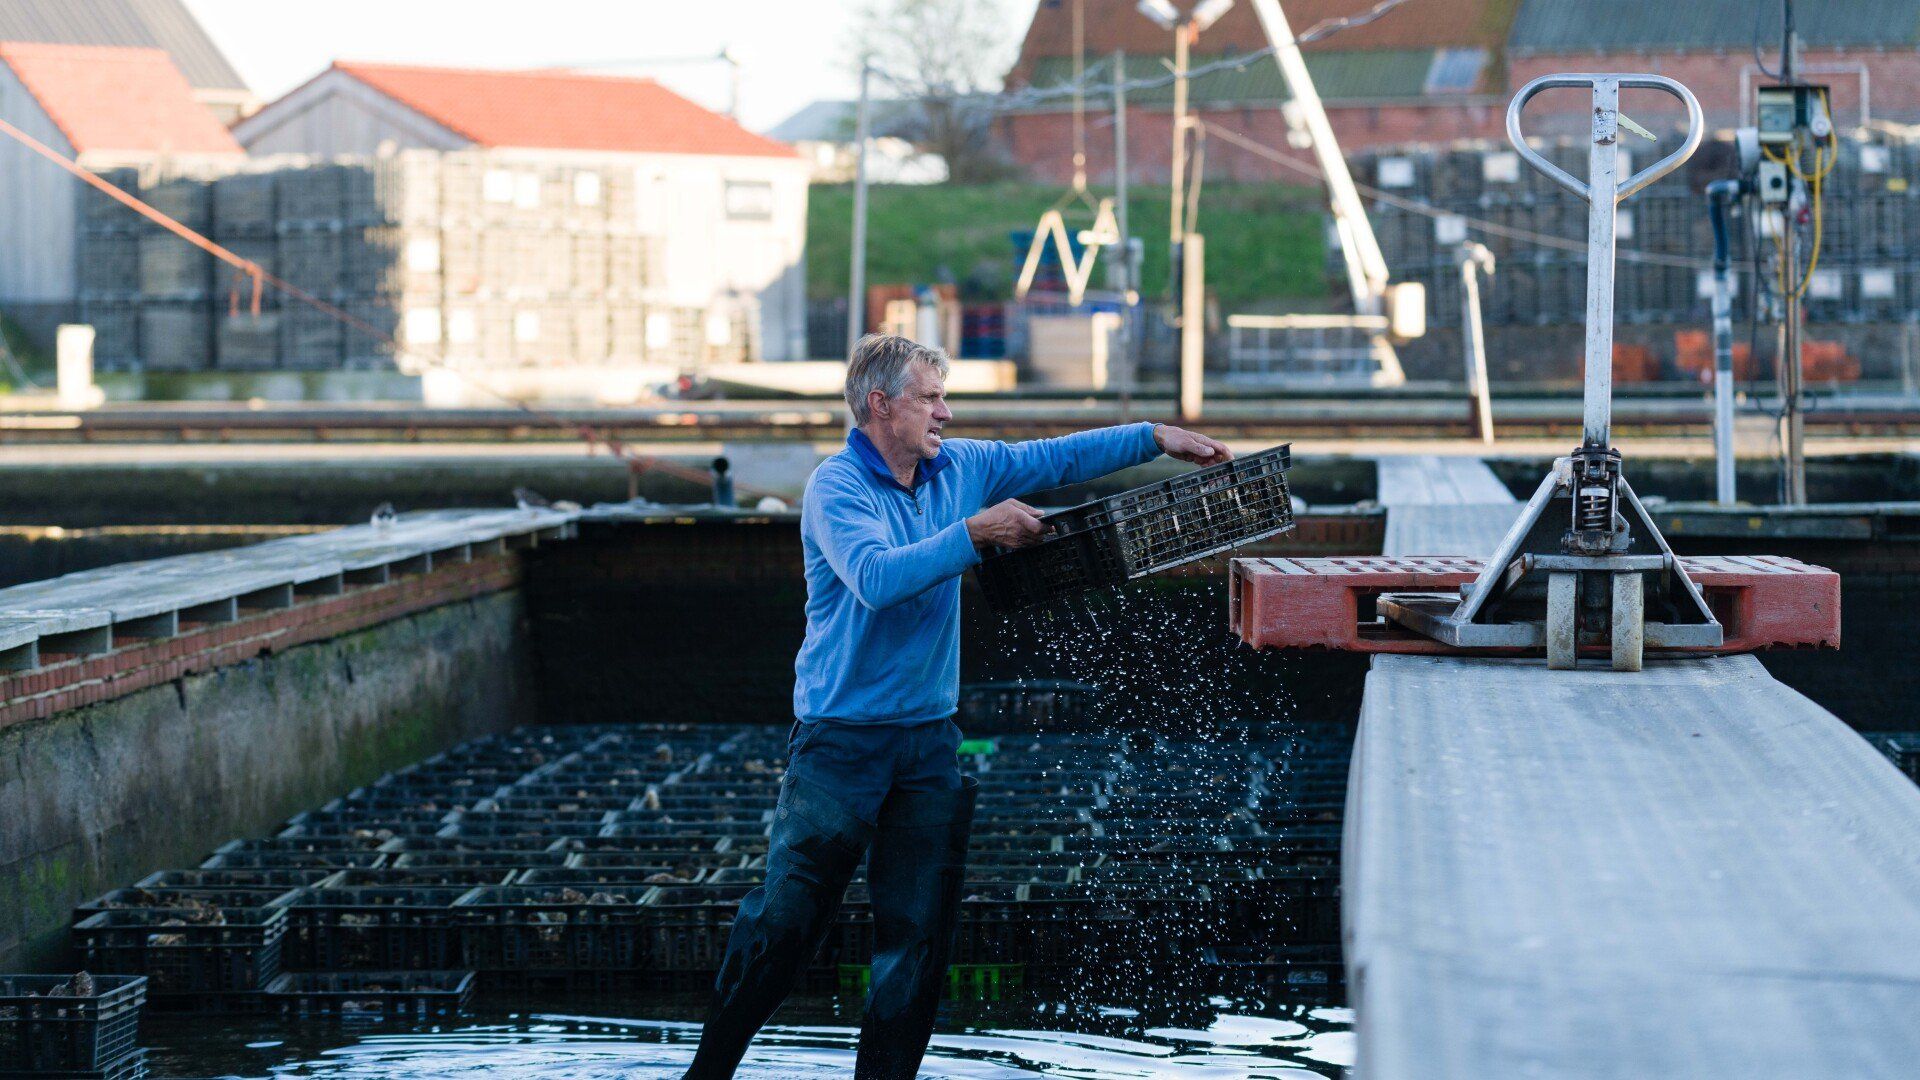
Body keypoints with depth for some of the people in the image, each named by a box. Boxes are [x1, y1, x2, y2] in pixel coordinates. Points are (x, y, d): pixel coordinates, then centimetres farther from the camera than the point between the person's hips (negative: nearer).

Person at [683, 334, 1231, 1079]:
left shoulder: (959, 468, 8)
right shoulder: (836, 487, -12)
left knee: (919, 933, 3)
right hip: (842, 736, -6)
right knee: (785, 920, -3)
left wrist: (1158, 439, 10)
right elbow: (876, 577, -27)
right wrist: (975, 532, -24)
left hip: (930, 737, 6)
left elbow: (1055, 460, 16)